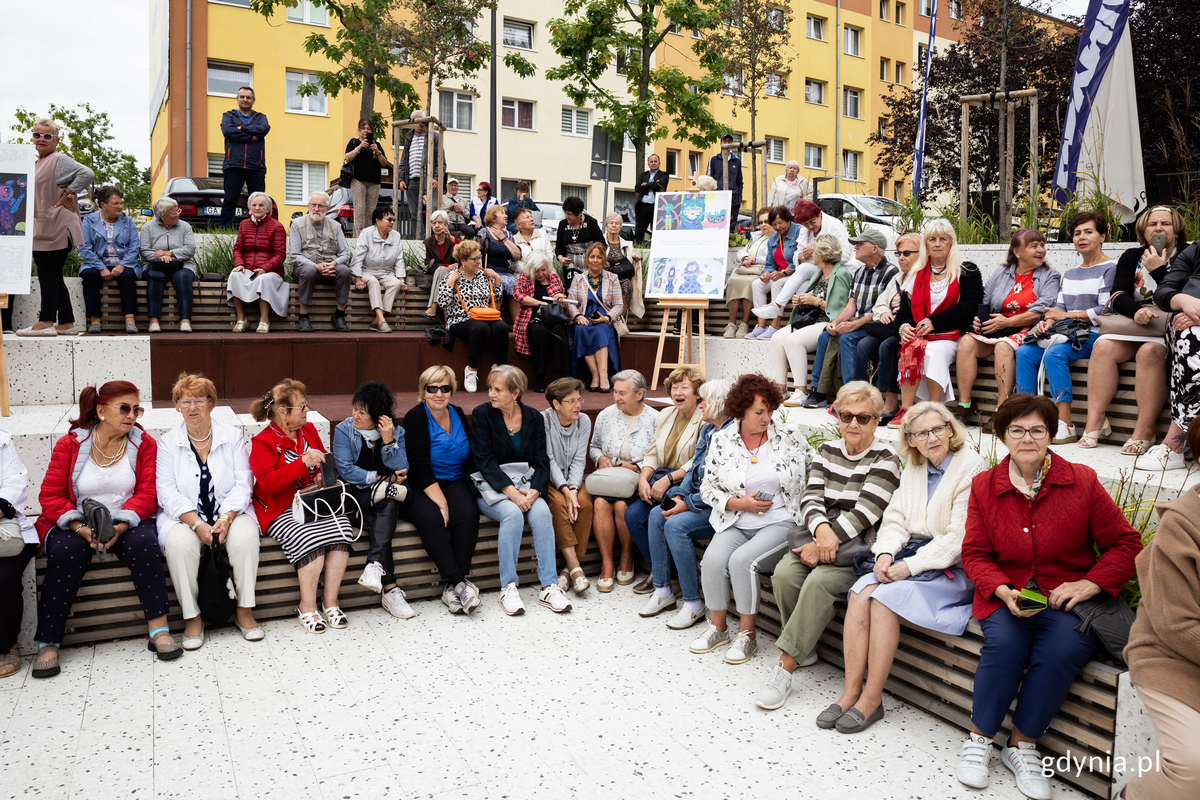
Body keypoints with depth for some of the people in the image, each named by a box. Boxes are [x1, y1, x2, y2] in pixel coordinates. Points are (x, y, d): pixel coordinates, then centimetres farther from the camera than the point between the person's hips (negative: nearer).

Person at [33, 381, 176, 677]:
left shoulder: (144, 444, 3)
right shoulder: (70, 444, 1)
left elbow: (147, 493, -5)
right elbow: (51, 494, -4)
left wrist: (121, 526, -23)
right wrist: (81, 527, -21)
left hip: (126, 522, 0)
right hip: (75, 522, 0)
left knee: (143, 542, -31)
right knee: (66, 551, -30)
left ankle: (159, 630, -28)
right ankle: (48, 644, -19)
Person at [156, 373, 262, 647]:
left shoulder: (232, 436, 6)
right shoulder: (168, 442, 5)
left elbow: (243, 485, -1)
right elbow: (168, 492, -5)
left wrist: (226, 518, -18)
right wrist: (197, 524, -20)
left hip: (229, 513, 0)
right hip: (184, 516, 0)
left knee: (246, 535, -31)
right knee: (179, 543, -32)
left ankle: (244, 611, -14)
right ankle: (192, 617, -16)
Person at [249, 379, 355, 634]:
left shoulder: (308, 429, 13)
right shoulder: (262, 442, -5)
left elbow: (323, 461, 28)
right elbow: (268, 483, -19)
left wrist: (322, 476, 5)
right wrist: (303, 463, -27)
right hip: (281, 510, -5)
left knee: (341, 527, -24)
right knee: (309, 537, -32)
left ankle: (330, 601, -14)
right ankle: (307, 607, -16)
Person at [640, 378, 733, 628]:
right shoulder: (708, 430, 13)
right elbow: (694, 468, 17)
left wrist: (688, 504, -19)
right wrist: (679, 494, -1)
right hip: (699, 499, 10)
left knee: (676, 524, -26)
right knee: (657, 514, -7)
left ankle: (694, 604, -14)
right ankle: (662, 591, 0)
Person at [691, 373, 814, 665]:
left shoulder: (789, 436, 1)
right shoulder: (721, 441, 4)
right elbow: (708, 488, 6)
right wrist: (739, 503, -8)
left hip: (779, 523, -2)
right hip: (735, 523, 3)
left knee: (742, 560, -28)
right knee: (713, 559, -25)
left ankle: (747, 633, -9)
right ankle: (717, 627, -1)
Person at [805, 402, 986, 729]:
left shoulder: (972, 468, -9)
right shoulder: (913, 468, 13)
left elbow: (958, 539, -15)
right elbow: (895, 519, 10)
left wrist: (909, 566, -19)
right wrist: (885, 554, -10)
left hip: (953, 568, -6)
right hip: (911, 557, 6)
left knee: (884, 599, -26)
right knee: (860, 591, -20)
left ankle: (871, 699, -15)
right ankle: (850, 692, -17)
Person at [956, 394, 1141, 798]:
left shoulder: (1082, 481, 0)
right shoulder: (985, 486, 4)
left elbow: (1125, 543, 4)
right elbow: (975, 553, 5)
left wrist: (1089, 584, -10)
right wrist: (1003, 590, -14)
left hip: (1067, 598, 0)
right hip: (1006, 594, 1)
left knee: (1062, 651, -29)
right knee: (1004, 644, -29)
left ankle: (1022, 746, -8)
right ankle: (979, 738, -8)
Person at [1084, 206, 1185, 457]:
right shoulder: (1131, 257, 14)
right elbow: (1118, 297, -1)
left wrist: (1158, 270, -16)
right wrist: (1137, 311, -21)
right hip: (1133, 328, 4)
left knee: (1150, 351, -35)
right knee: (1103, 346, -26)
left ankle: (1145, 430, -33)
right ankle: (1095, 420, -30)